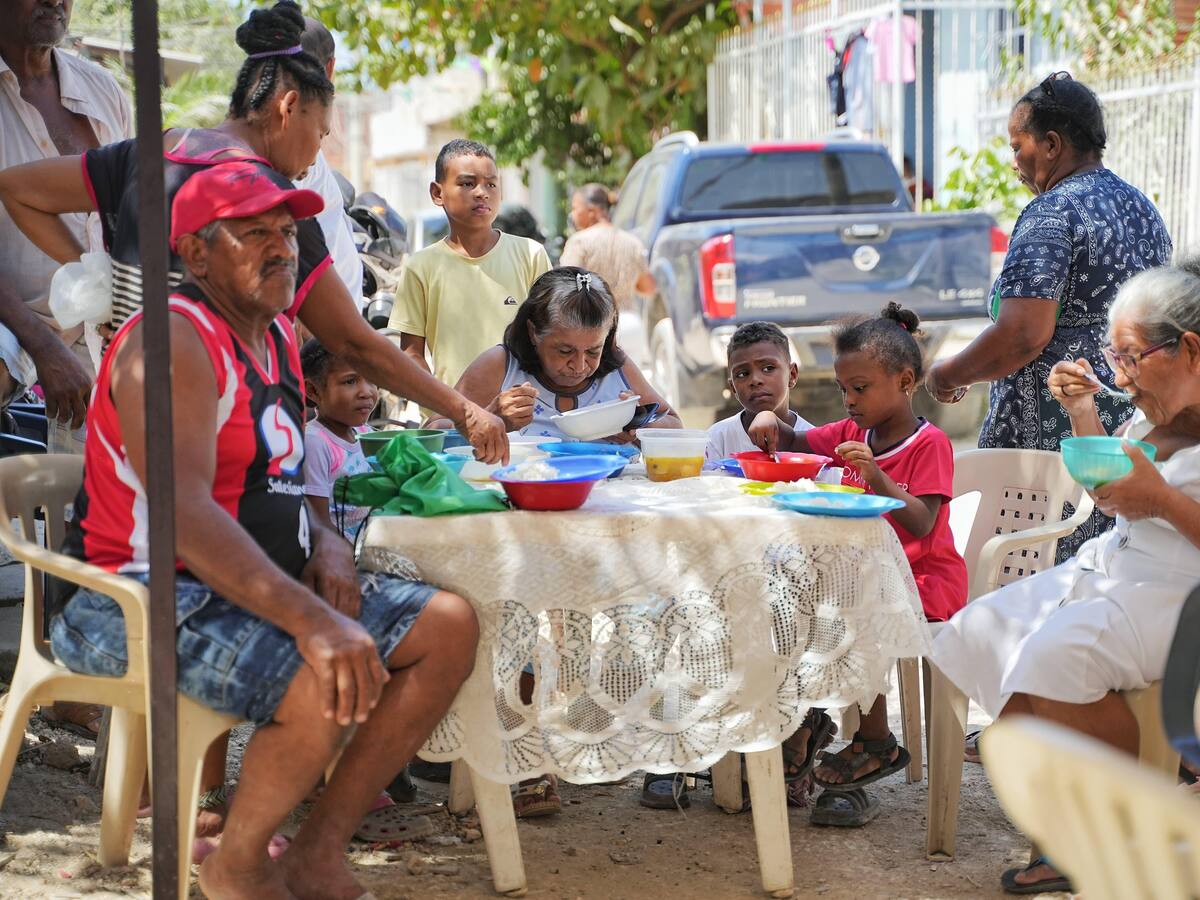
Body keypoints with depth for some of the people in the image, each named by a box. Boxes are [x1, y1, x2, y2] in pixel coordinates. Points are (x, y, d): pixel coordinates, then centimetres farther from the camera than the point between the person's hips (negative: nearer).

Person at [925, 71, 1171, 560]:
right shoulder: (1144, 208, 14)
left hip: (1054, 429, -9)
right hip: (1132, 424, 9)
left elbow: (1023, 336, -21)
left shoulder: (1051, 214, -13)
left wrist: (949, 374, -8)